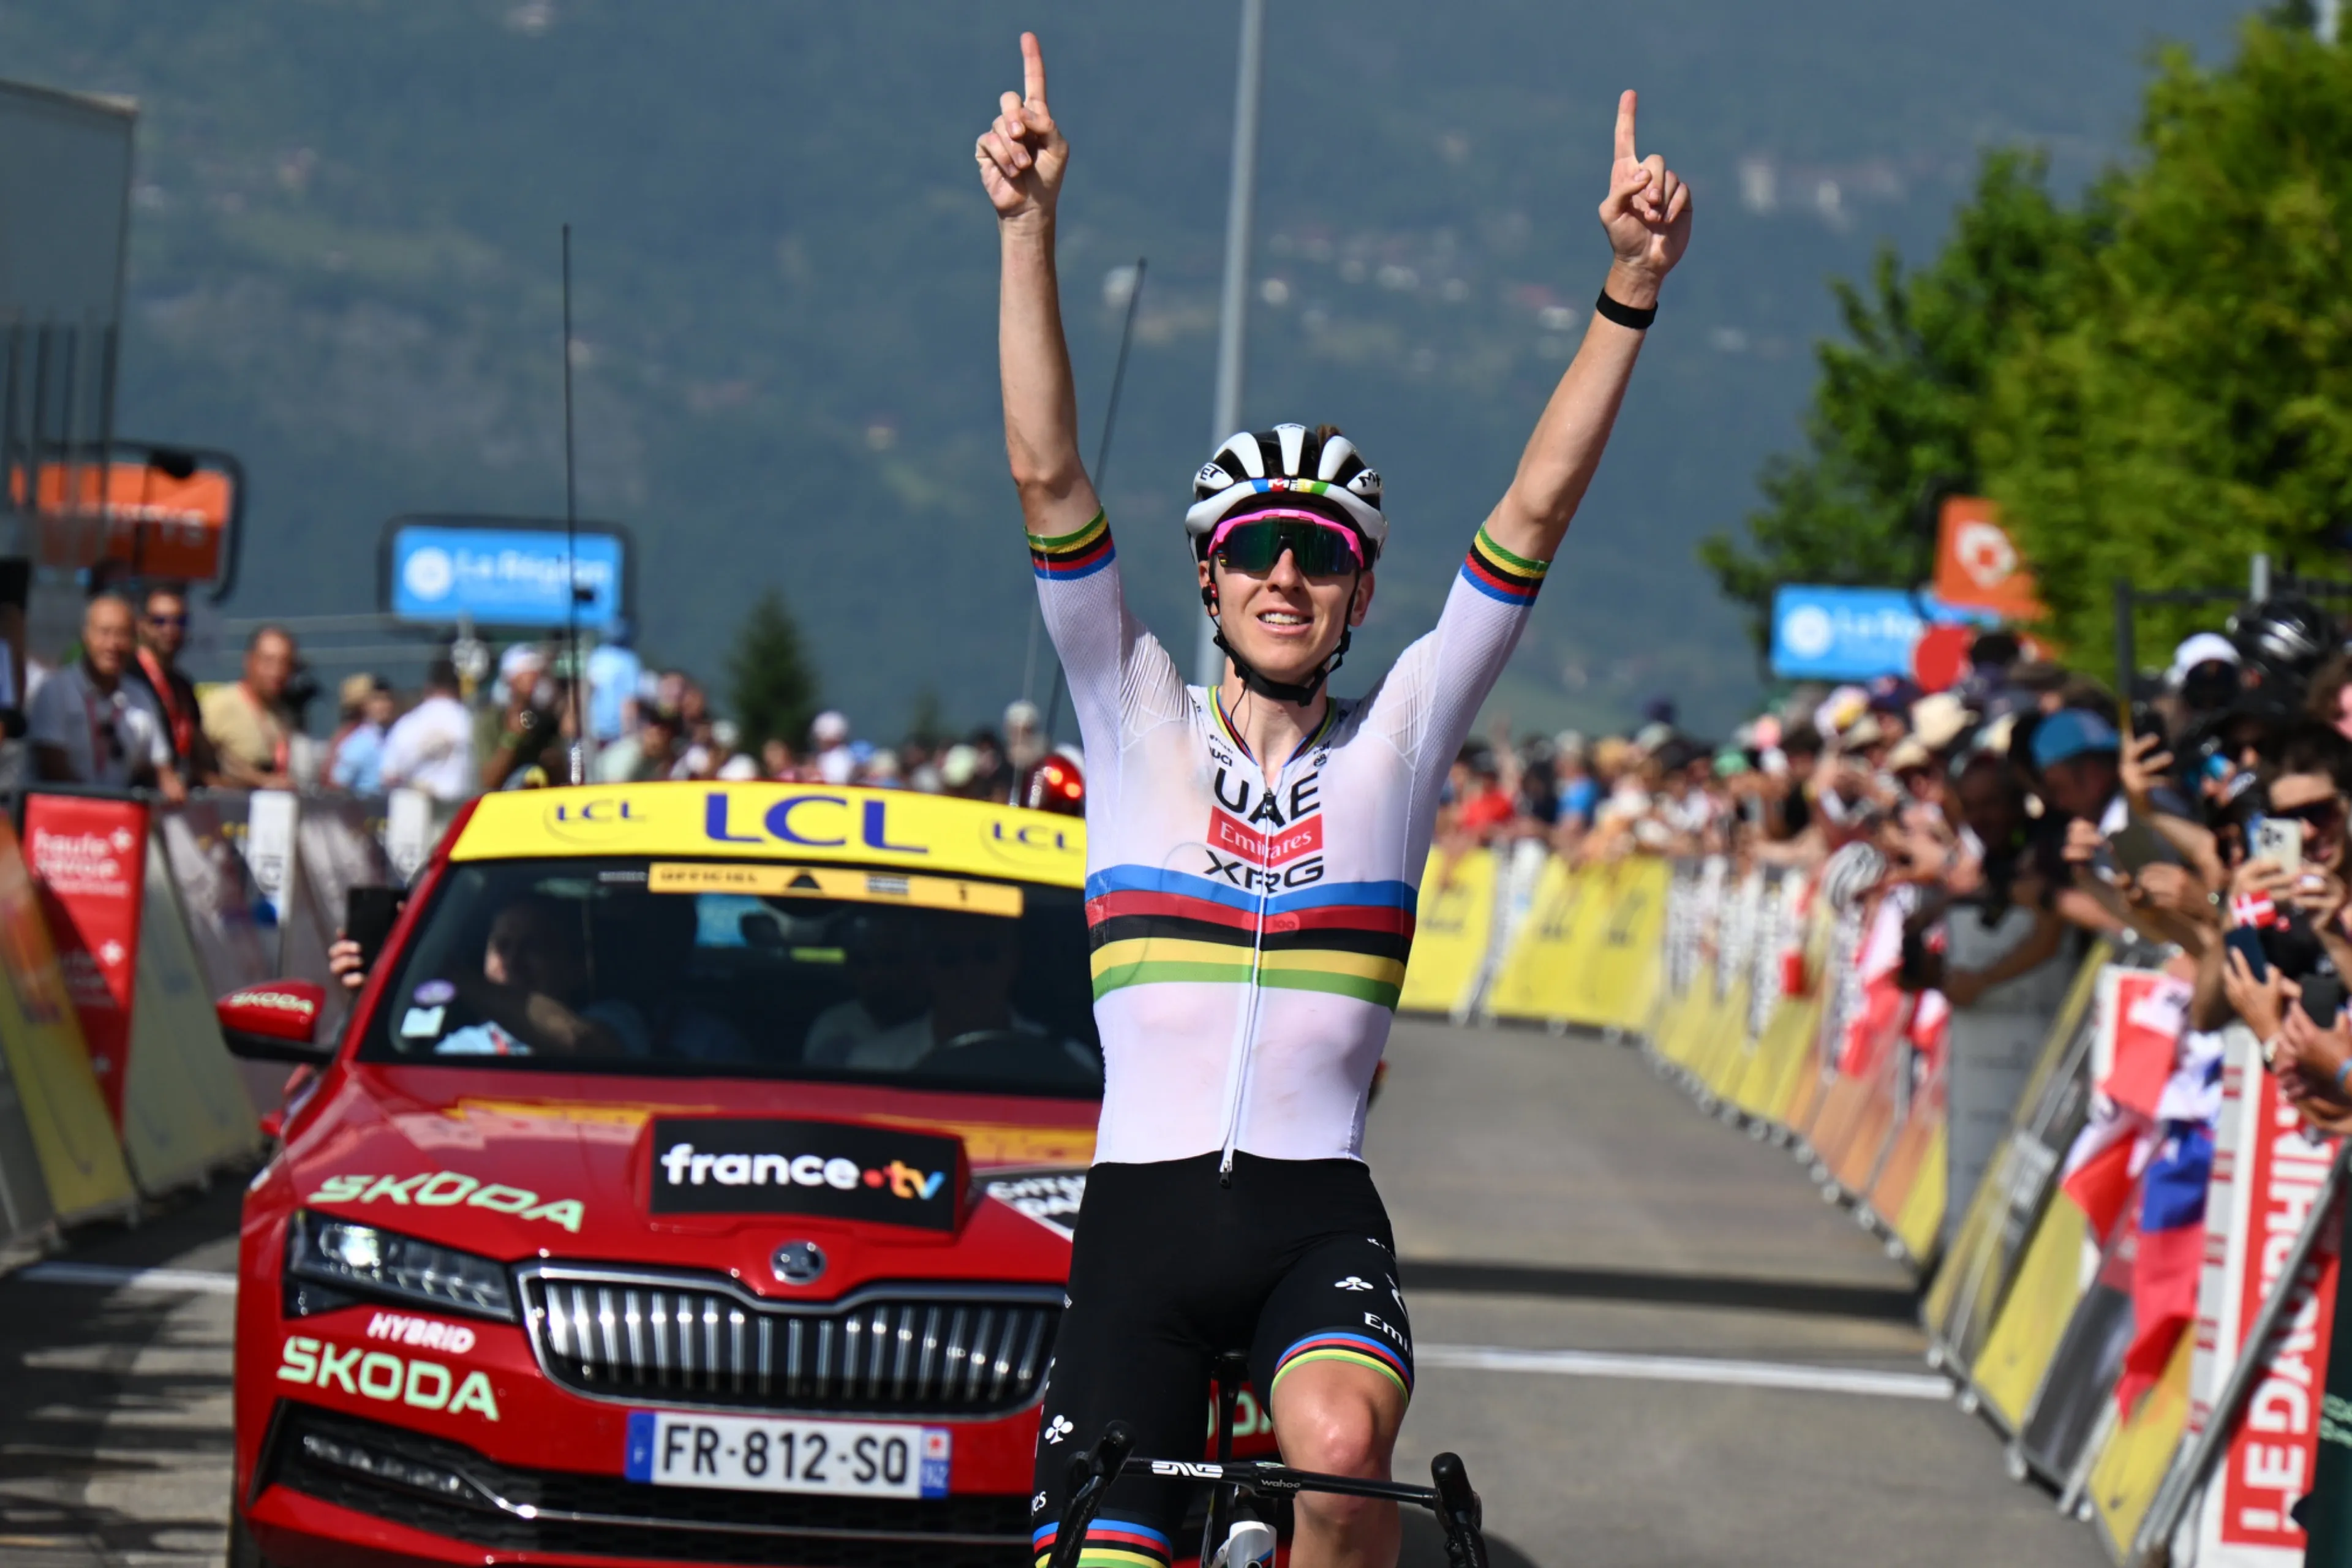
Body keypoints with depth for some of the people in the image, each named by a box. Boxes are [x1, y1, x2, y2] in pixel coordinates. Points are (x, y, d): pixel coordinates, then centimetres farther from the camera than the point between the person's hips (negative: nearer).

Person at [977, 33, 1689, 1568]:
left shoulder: (1400, 738, 9)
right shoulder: (1140, 722, 8)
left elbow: (1537, 513, 0)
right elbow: (1048, 473, -2)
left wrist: (1632, 289, -9)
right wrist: (1028, 230, -13)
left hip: (1319, 1215, -1)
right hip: (1145, 1210, 1)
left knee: (1340, 1440, -33)